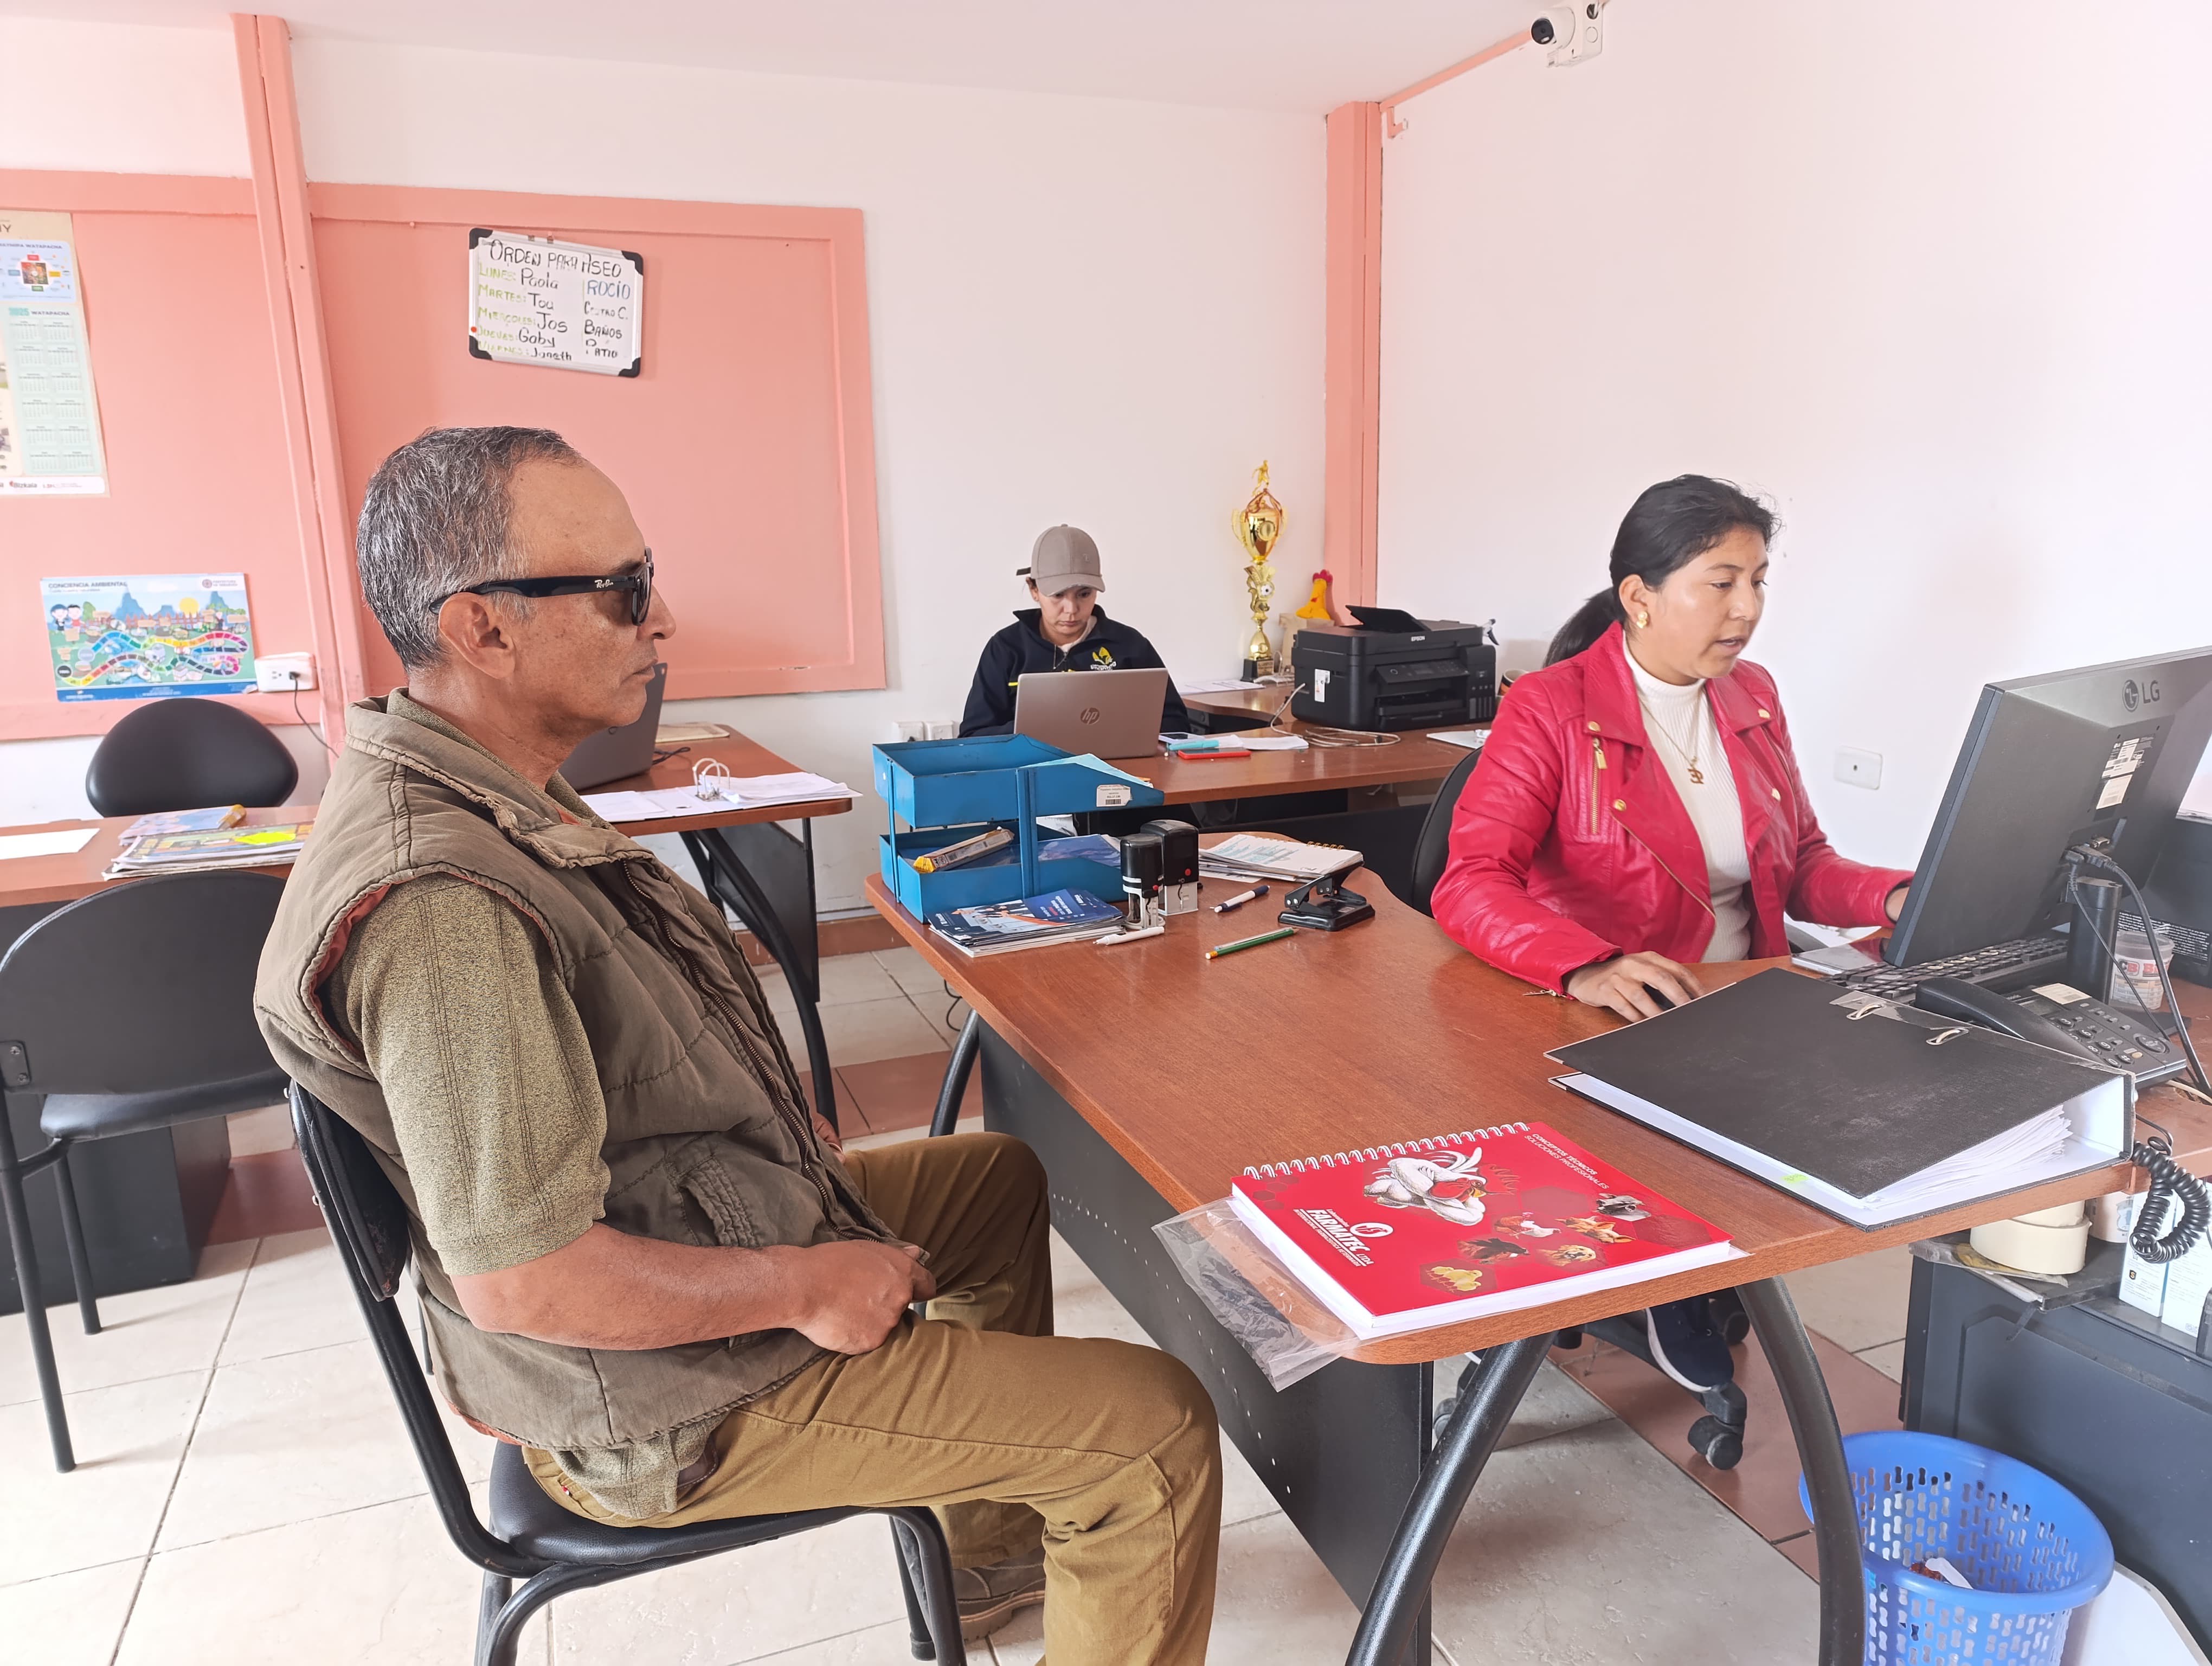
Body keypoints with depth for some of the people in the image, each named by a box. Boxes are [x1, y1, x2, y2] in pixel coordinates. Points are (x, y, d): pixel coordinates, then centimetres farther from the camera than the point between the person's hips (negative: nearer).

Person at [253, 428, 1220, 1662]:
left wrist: (785, 1127, 7)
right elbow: (521, 1278, -32)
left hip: (706, 1215, 10)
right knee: (1161, 1430, -10)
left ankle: (989, 1557, 38)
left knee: (1002, 1178, 27)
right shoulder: (437, 906, -32)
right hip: (675, 1399, -10)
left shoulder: (487, 790, 3)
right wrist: (806, 1291, -20)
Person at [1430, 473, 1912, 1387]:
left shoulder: (1752, 697, 12)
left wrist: (1897, 896, -5)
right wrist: (1587, 968, -38)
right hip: (1600, 1026, -6)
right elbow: (1469, 886, -21)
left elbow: (1803, 863, 17)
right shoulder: (1550, 710, -10)